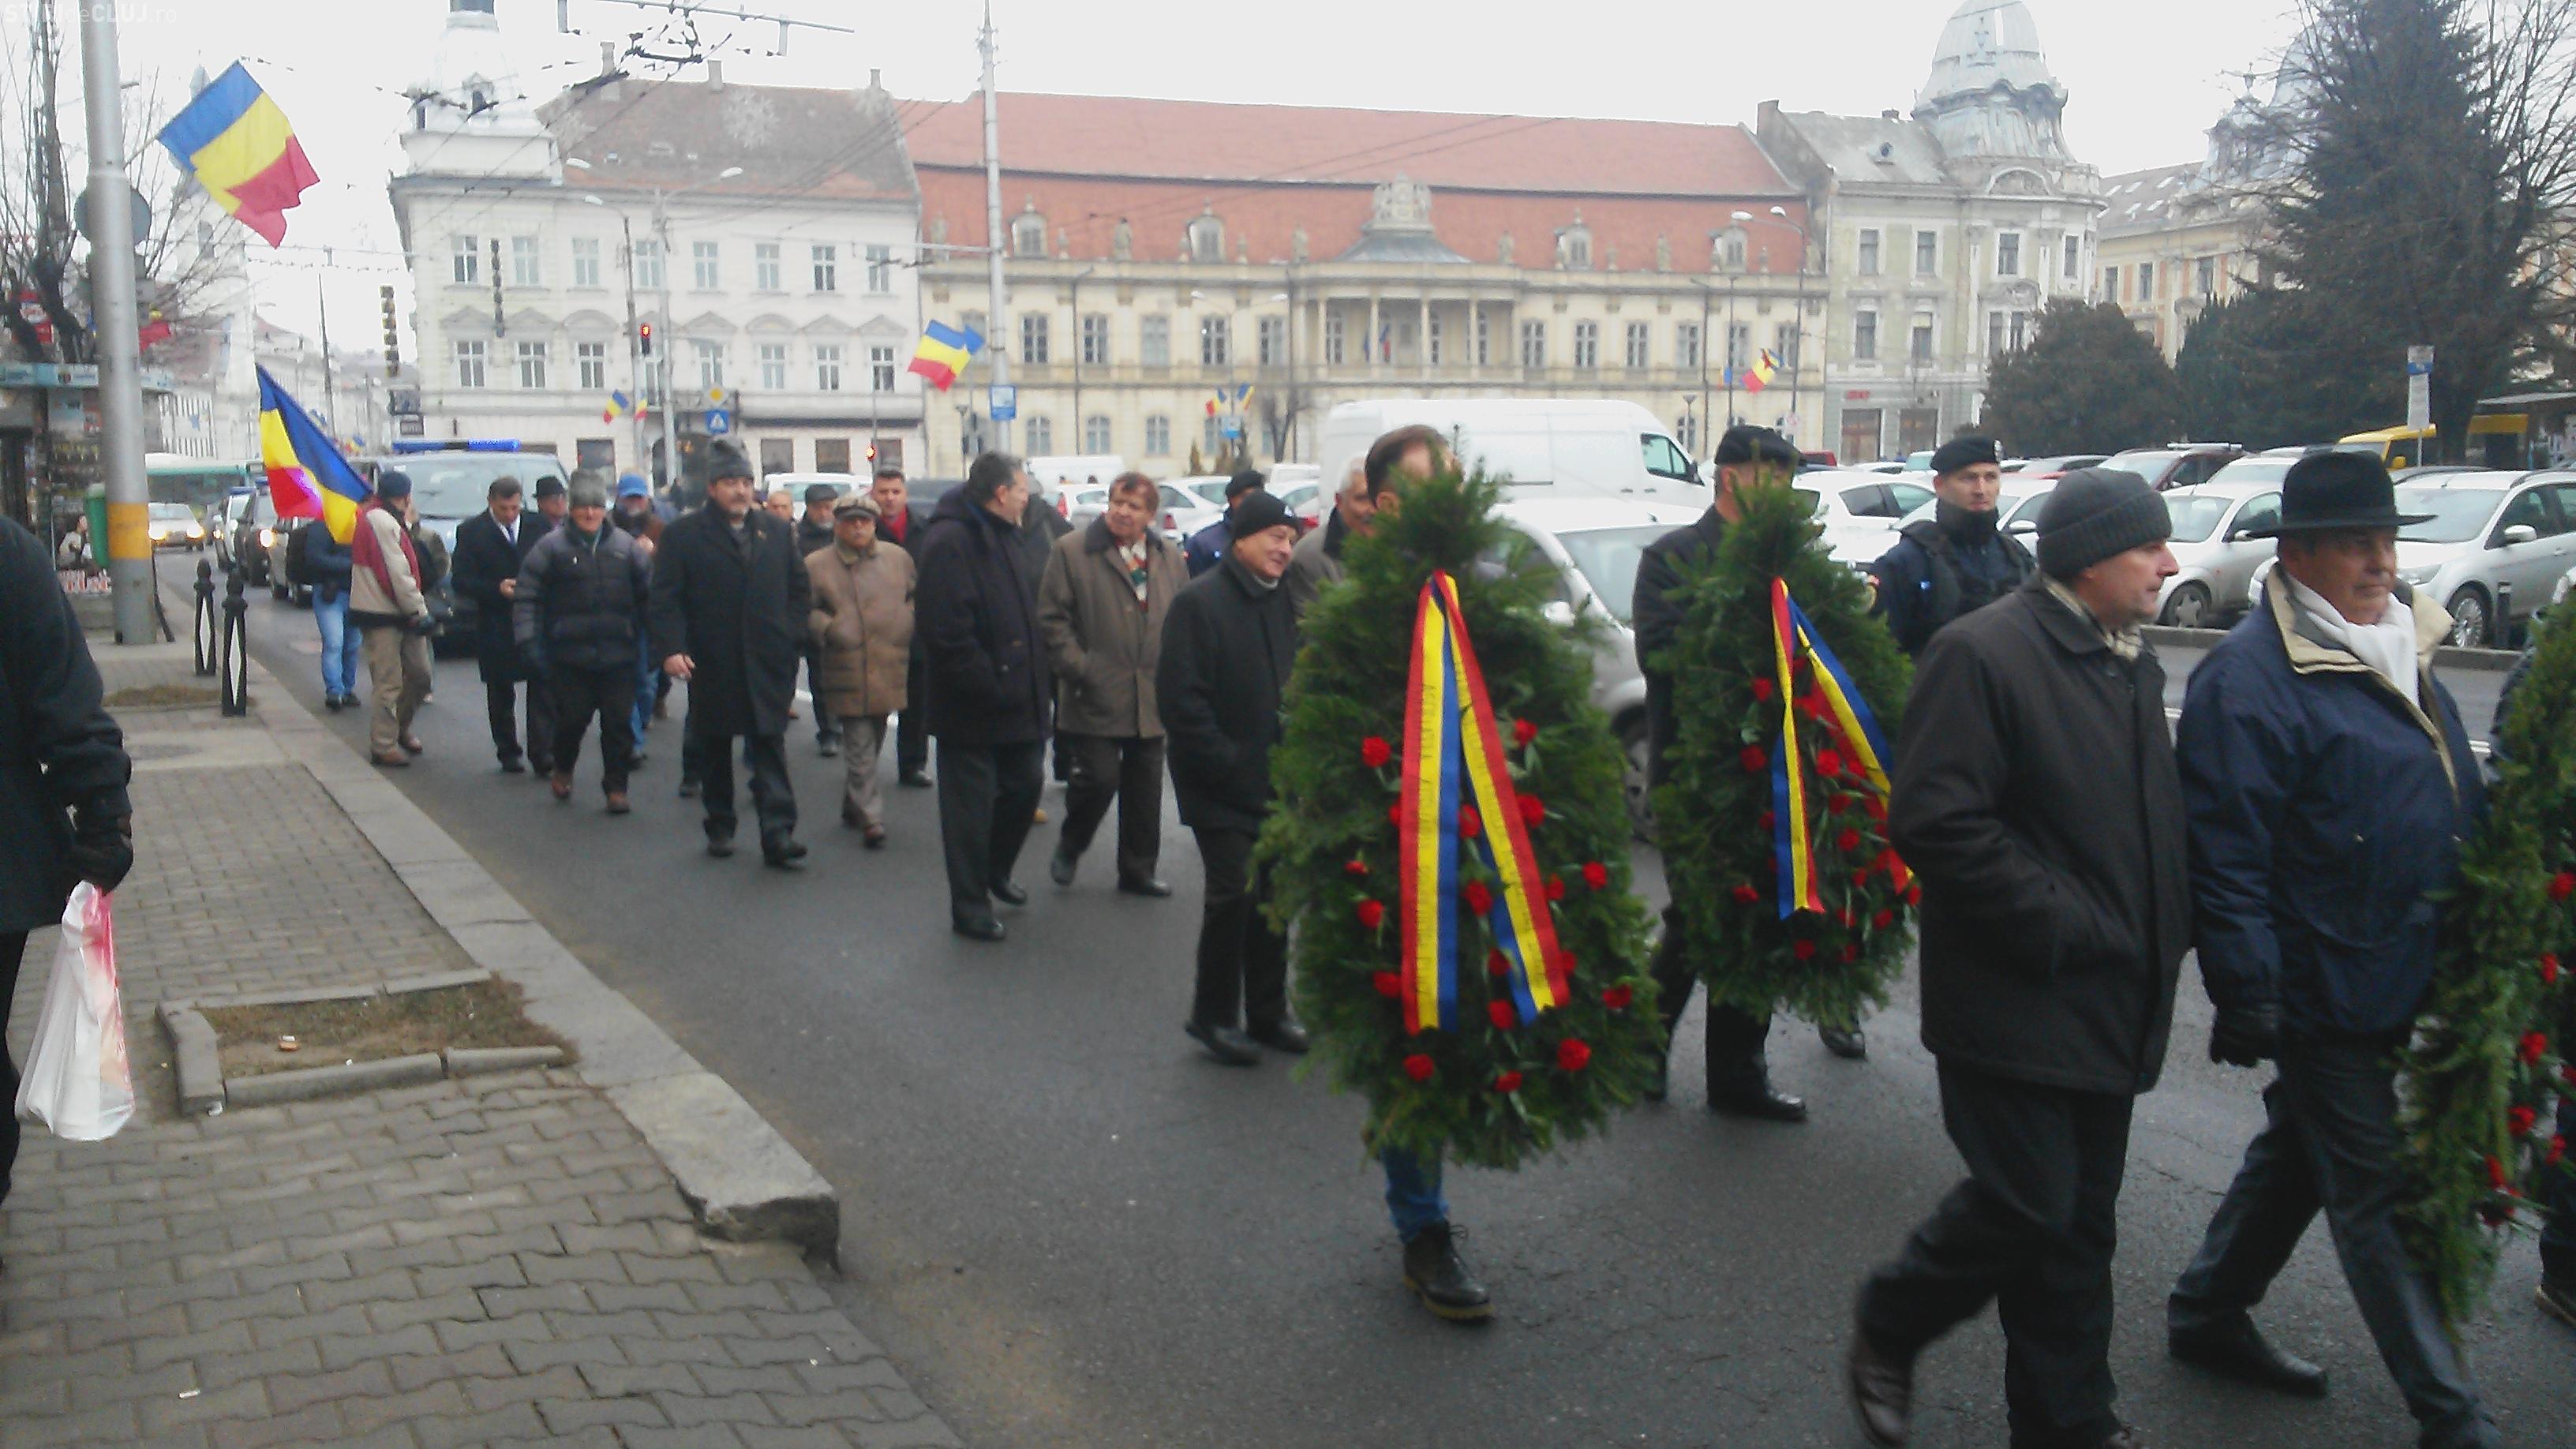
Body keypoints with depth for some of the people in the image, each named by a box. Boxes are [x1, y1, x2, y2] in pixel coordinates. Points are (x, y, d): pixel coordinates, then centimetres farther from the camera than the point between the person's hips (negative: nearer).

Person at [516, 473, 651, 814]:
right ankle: (562, 769, 33)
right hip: (570, 655, -2)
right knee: (572, 718, 5)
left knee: (619, 722, 2)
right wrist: (529, 639, -11)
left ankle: (616, 788, 13)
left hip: (618, 655, 2)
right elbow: (527, 596, -3)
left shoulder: (625, 545, 4)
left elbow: (647, 593, 8)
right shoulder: (552, 547, -2)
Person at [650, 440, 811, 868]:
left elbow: (798, 589, 13)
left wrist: (791, 636, 1)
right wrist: (672, 648, -17)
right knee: (714, 751, 12)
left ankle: (778, 836, -8)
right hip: (712, 667, -1)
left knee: (770, 749, -4)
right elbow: (665, 600, -5)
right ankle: (720, 828, 27)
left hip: (768, 663, 1)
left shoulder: (778, 531, 10)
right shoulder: (683, 535, 0)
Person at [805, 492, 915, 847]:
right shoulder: (816, 565, 0)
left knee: (871, 743, 16)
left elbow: (916, 598, 20)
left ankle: (853, 806, 32)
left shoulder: (898, 558, 9)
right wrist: (829, 629, -16)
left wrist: (908, 625, 4)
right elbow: (805, 612, 0)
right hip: (846, 673, -4)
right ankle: (870, 818, -3)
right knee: (860, 749, -6)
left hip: (888, 670, 4)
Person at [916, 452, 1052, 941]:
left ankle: (996, 872, 39)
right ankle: (970, 908, 12)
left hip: (1017, 700, 9)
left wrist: (1035, 677, 11)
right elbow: (946, 631, -25)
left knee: (1025, 785, 17)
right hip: (972, 708, -9)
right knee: (971, 806, 1)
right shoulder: (949, 541, -18)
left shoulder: (1003, 535, 14)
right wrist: (991, 686, -22)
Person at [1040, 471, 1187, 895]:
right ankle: (1068, 848, 20)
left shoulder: (1168, 557, 10)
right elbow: (1053, 618, -5)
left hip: (1151, 698, 4)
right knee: (1099, 778, -7)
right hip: (1096, 697, -4)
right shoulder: (1072, 551, -3)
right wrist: (1078, 669, -12)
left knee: (1145, 789, 10)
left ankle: (1138, 871, 22)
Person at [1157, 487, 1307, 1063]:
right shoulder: (1200, 602, -11)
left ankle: (1267, 1011, 24)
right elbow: (1180, 698, -16)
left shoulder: (1282, 601, 11)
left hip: (1275, 784, 7)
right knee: (1236, 891, -9)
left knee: (1274, 895, 11)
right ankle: (1213, 1014, 7)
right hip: (1221, 788, -7)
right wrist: (1229, 763, -17)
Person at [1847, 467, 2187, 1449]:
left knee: (2081, 1221, 14)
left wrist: (2165, 931, 11)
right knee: (2029, 1206, -6)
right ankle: (1887, 1330, 19)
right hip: (2019, 1004, -8)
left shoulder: (2132, 663, 14)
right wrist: (2057, 924, -20)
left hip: (2108, 1002, 8)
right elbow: (1934, 819, -22)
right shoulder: (1984, 654, -15)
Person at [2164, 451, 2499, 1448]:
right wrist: (2246, 994, -22)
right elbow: (2225, 852, -21)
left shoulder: (2398, 646, 10)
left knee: (2300, 1155, 20)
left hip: (2408, 982, 9)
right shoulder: (2252, 676, -18)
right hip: (2323, 992, -9)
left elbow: (2458, 799, 22)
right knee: (2377, 1196, 1)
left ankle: (2207, 1317, 36)